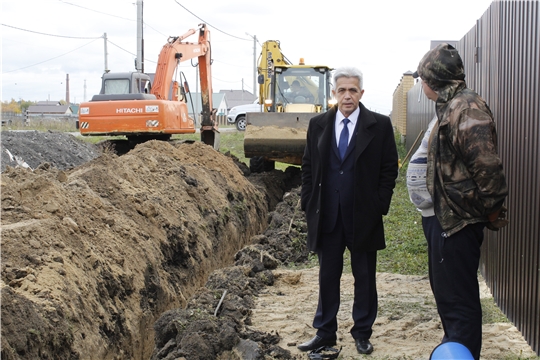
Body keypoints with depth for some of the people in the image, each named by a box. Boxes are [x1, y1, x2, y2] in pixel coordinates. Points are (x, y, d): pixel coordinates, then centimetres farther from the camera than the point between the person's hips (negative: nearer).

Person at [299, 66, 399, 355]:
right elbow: (308, 166, 9)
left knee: (364, 277, 9)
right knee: (327, 275, 10)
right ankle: (325, 332, 22)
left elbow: (389, 168, -1)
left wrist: (380, 206, -7)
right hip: (326, 215, 2)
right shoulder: (318, 125, 6)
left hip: (364, 217, -2)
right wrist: (308, 203, 2)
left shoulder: (380, 125, -2)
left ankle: (362, 334, 23)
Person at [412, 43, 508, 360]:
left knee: (457, 299, -4)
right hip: (445, 216, 11)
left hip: (458, 221, -11)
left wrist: (493, 210, -17)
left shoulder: (466, 108, -20)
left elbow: (487, 165, -26)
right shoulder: (450, 107, 13)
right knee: (445, 289, 22)